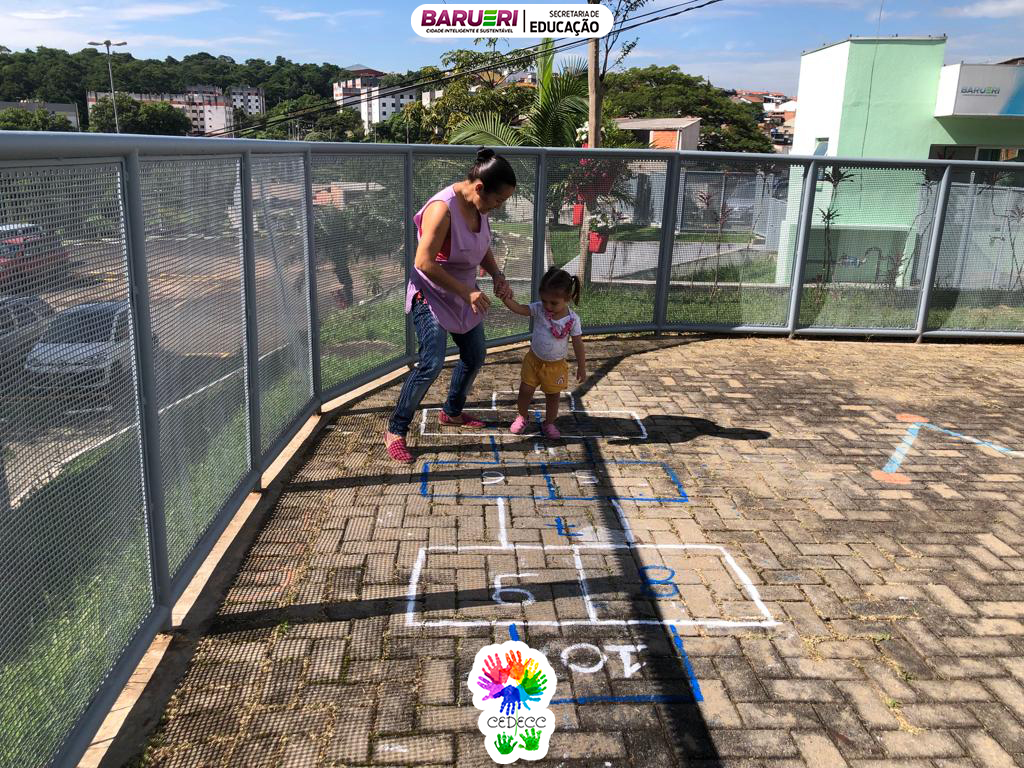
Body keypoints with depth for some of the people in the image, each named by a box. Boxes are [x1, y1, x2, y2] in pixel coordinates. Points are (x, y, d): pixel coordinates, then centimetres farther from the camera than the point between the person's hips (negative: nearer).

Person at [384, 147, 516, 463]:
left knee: (475, 357, 16)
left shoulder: (478, 206, -3)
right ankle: (395, 431, -2)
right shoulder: (443, 208, -28)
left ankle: (452, 413, 38)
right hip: (432, 297, -8)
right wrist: (467, 292, -28)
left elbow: (483, 248, 14)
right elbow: (424, 262, -30)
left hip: (463, 296, 9)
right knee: (431, 364, -17)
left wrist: (497, 275, -5)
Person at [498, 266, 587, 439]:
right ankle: (523, 417, 34)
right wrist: (507, 300, -49)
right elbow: (520, 309, -28)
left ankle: (549, 424, 34)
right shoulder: (539, 309, -15)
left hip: (555, 365, -1)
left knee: (553, 396, 13)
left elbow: (578, 344, -11)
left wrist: (581, 367, -6)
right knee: (525, 390, 8)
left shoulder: (572, 319, -18)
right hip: (534, 360, 2)